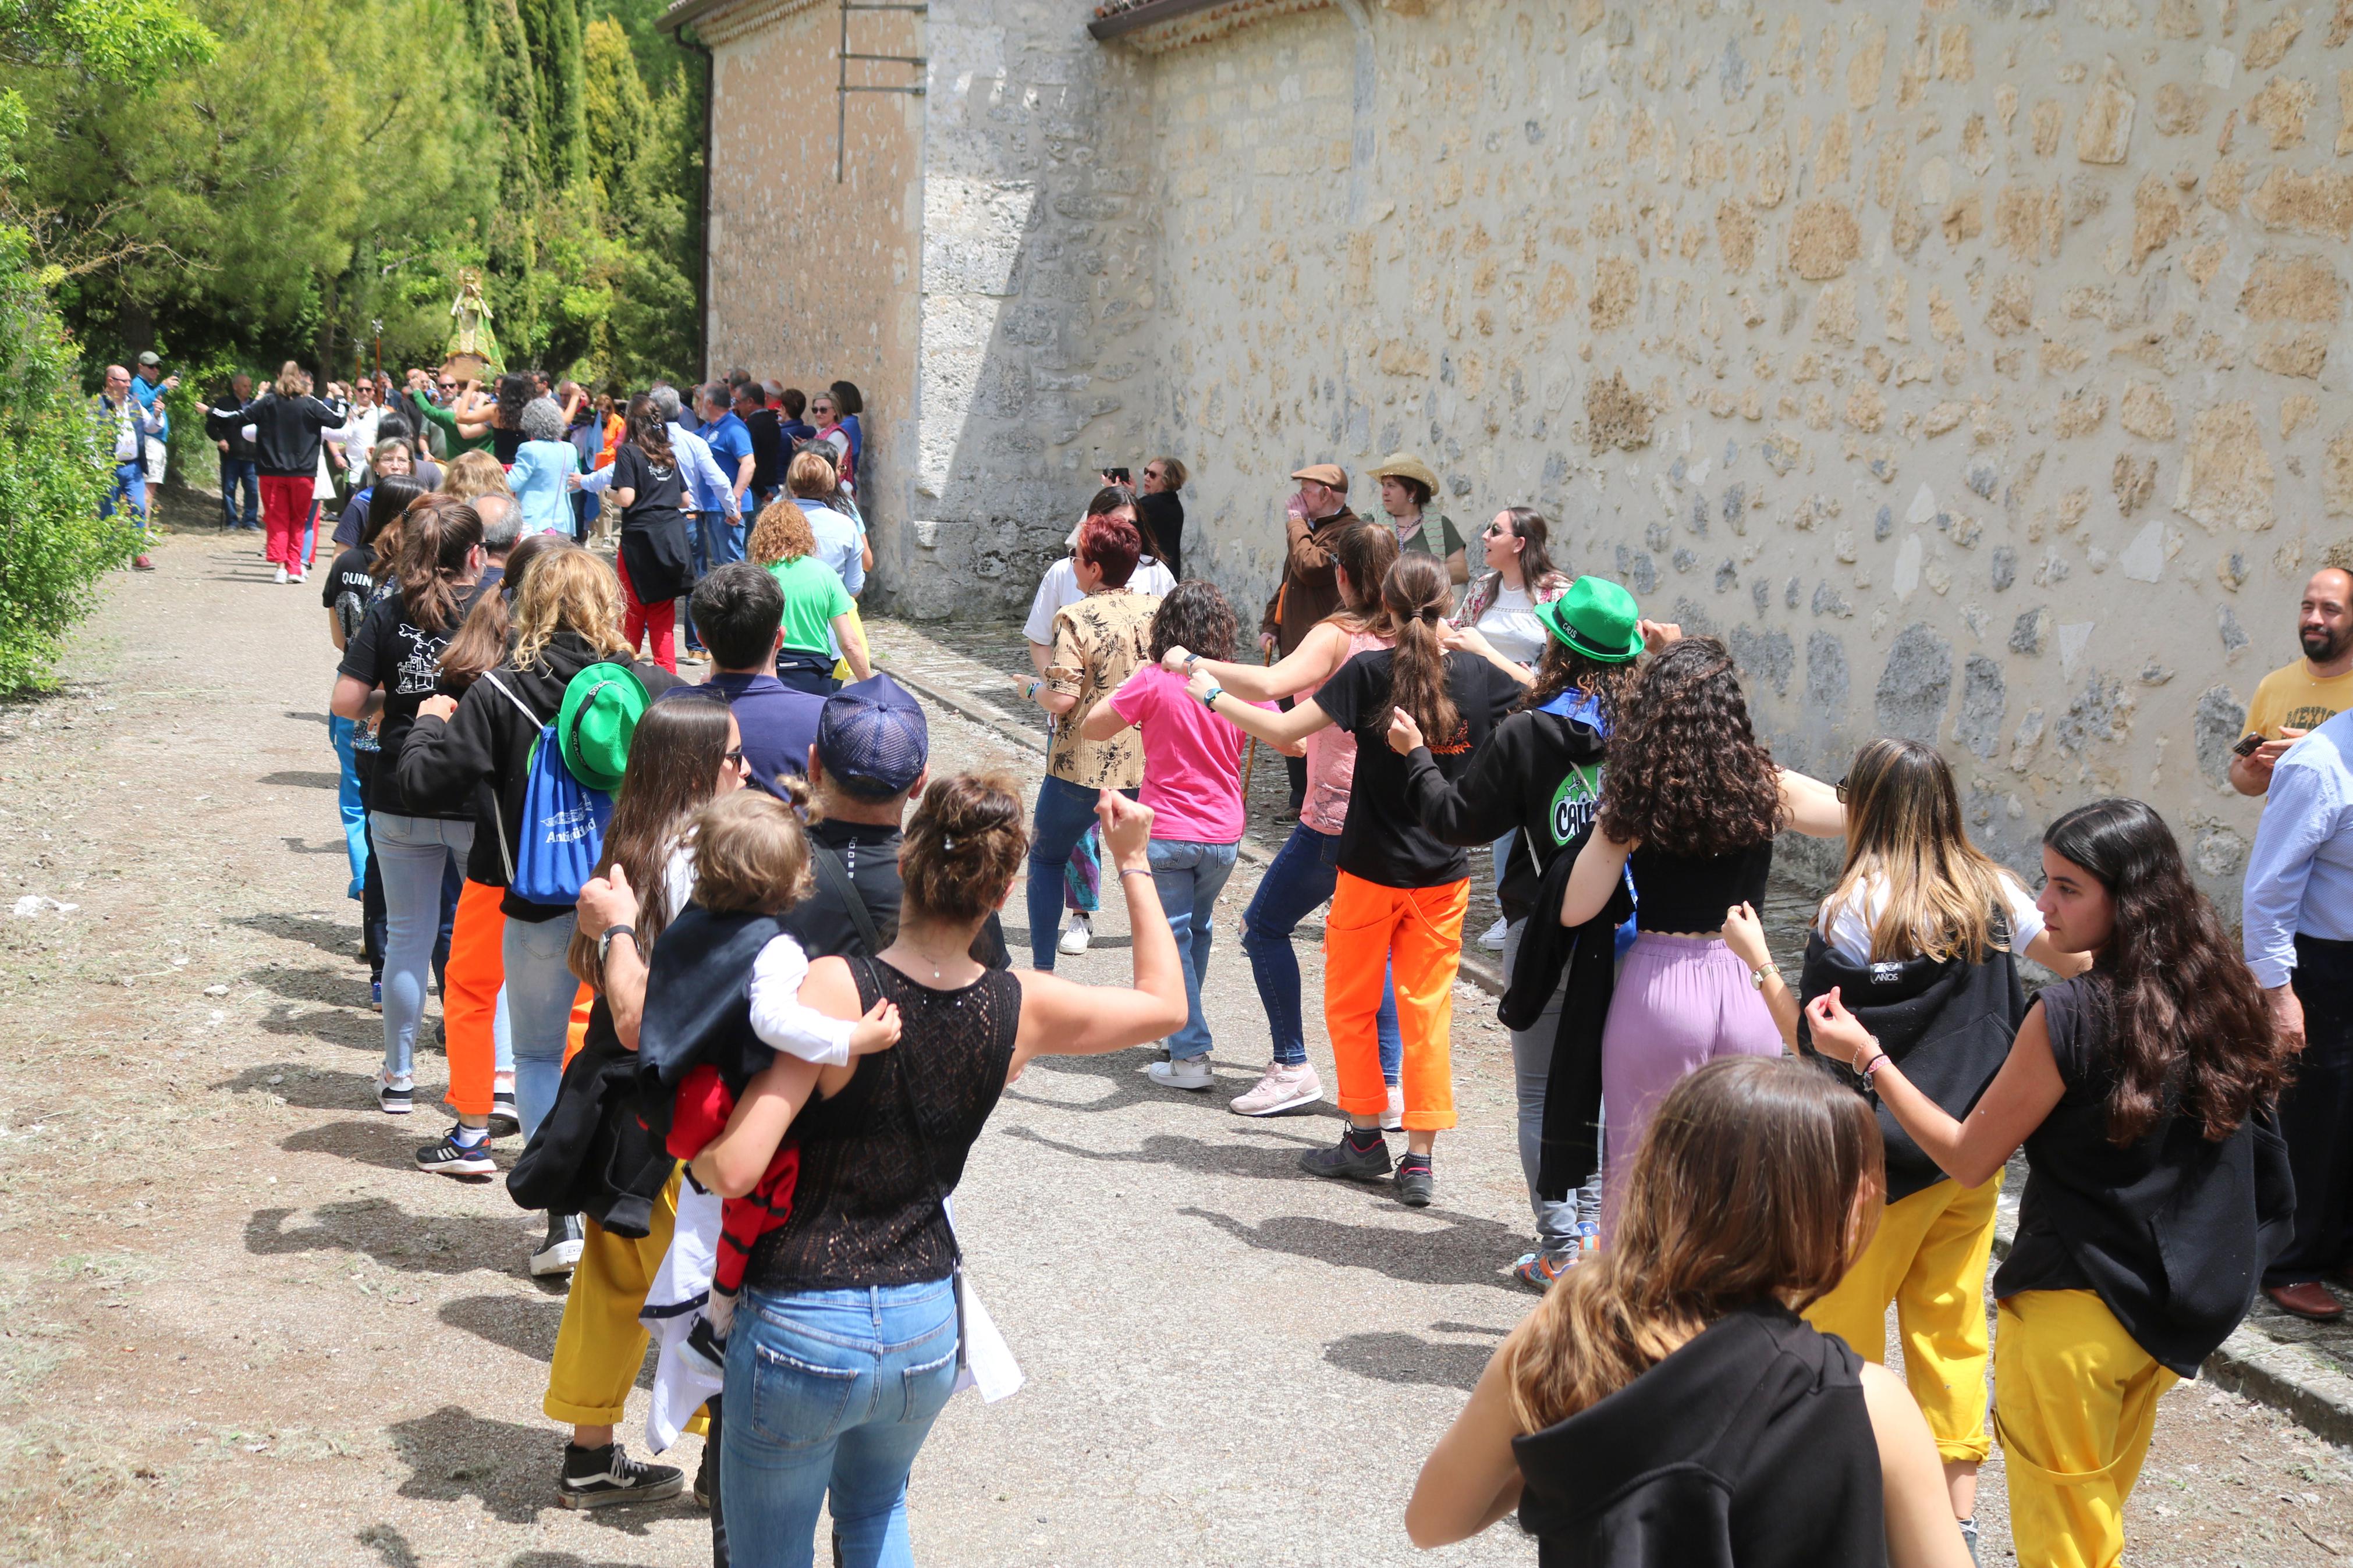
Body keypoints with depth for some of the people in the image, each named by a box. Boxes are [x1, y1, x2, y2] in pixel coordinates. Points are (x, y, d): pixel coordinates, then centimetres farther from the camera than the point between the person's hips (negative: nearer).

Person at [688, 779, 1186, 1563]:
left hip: (801, 1333, -4)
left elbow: (733, 1171, -23)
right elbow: (1166, 1003, 11)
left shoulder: (837, 990, -20)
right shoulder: (1021, 1009, -8)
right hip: (927, 1329, 4)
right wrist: (1134, 864, 16)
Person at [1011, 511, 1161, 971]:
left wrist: (1031, 687, -1)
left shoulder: (1076, 618, -16)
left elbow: (1063, 698, -21)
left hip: (1082, 767, -4)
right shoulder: (1158, 610, 0)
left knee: (1046, 858, 16)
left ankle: (1042, 969, 16)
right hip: (1147, 766, 4)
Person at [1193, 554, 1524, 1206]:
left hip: (1371, 870, -3)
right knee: (1427, 1011, 7)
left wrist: (1213, 695, -3)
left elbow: (1283, 731, -14)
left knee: (1351, 1005, 14)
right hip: (1443, 875, 3)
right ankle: (1419, 1159, 6)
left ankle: (1366, 1139, 21)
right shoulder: (1478, 674, -3)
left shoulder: (1370, 672, -13)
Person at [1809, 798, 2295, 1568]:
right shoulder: (2217, 997, -2)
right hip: (2176, 1311, 7)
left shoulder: (2071, 1014, -23)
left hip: (2074, 1310, -7)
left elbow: (1969, 1159, -15)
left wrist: (1866, 1056, -11)